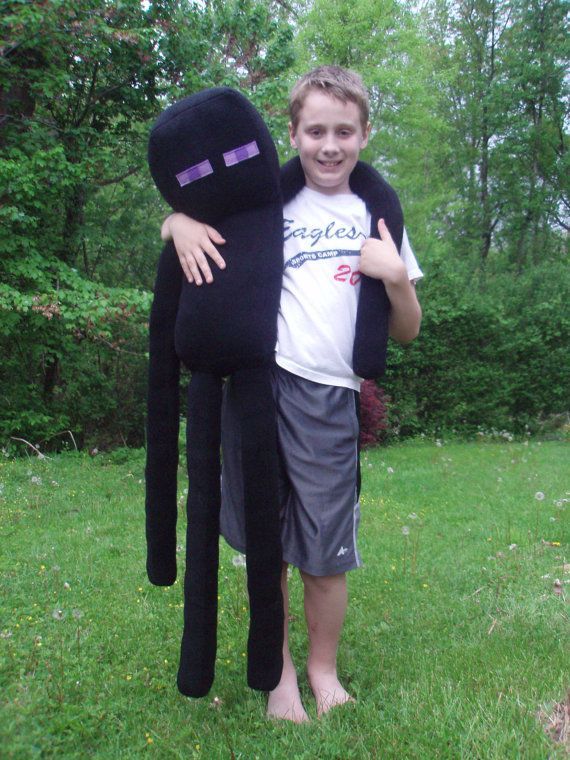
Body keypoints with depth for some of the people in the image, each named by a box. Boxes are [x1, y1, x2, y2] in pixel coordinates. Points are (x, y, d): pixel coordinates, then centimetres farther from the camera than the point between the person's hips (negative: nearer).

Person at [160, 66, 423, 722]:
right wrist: (181, 222, -7)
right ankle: (279, 670, 31)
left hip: (327, 399, 0)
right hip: (253, 384, 1)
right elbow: (181, 222, 17)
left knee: (324, 554, 5)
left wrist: (396, 276, -9)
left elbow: (407, 333, 11)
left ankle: (324, 670, 31)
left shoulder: (377, 218, 10)